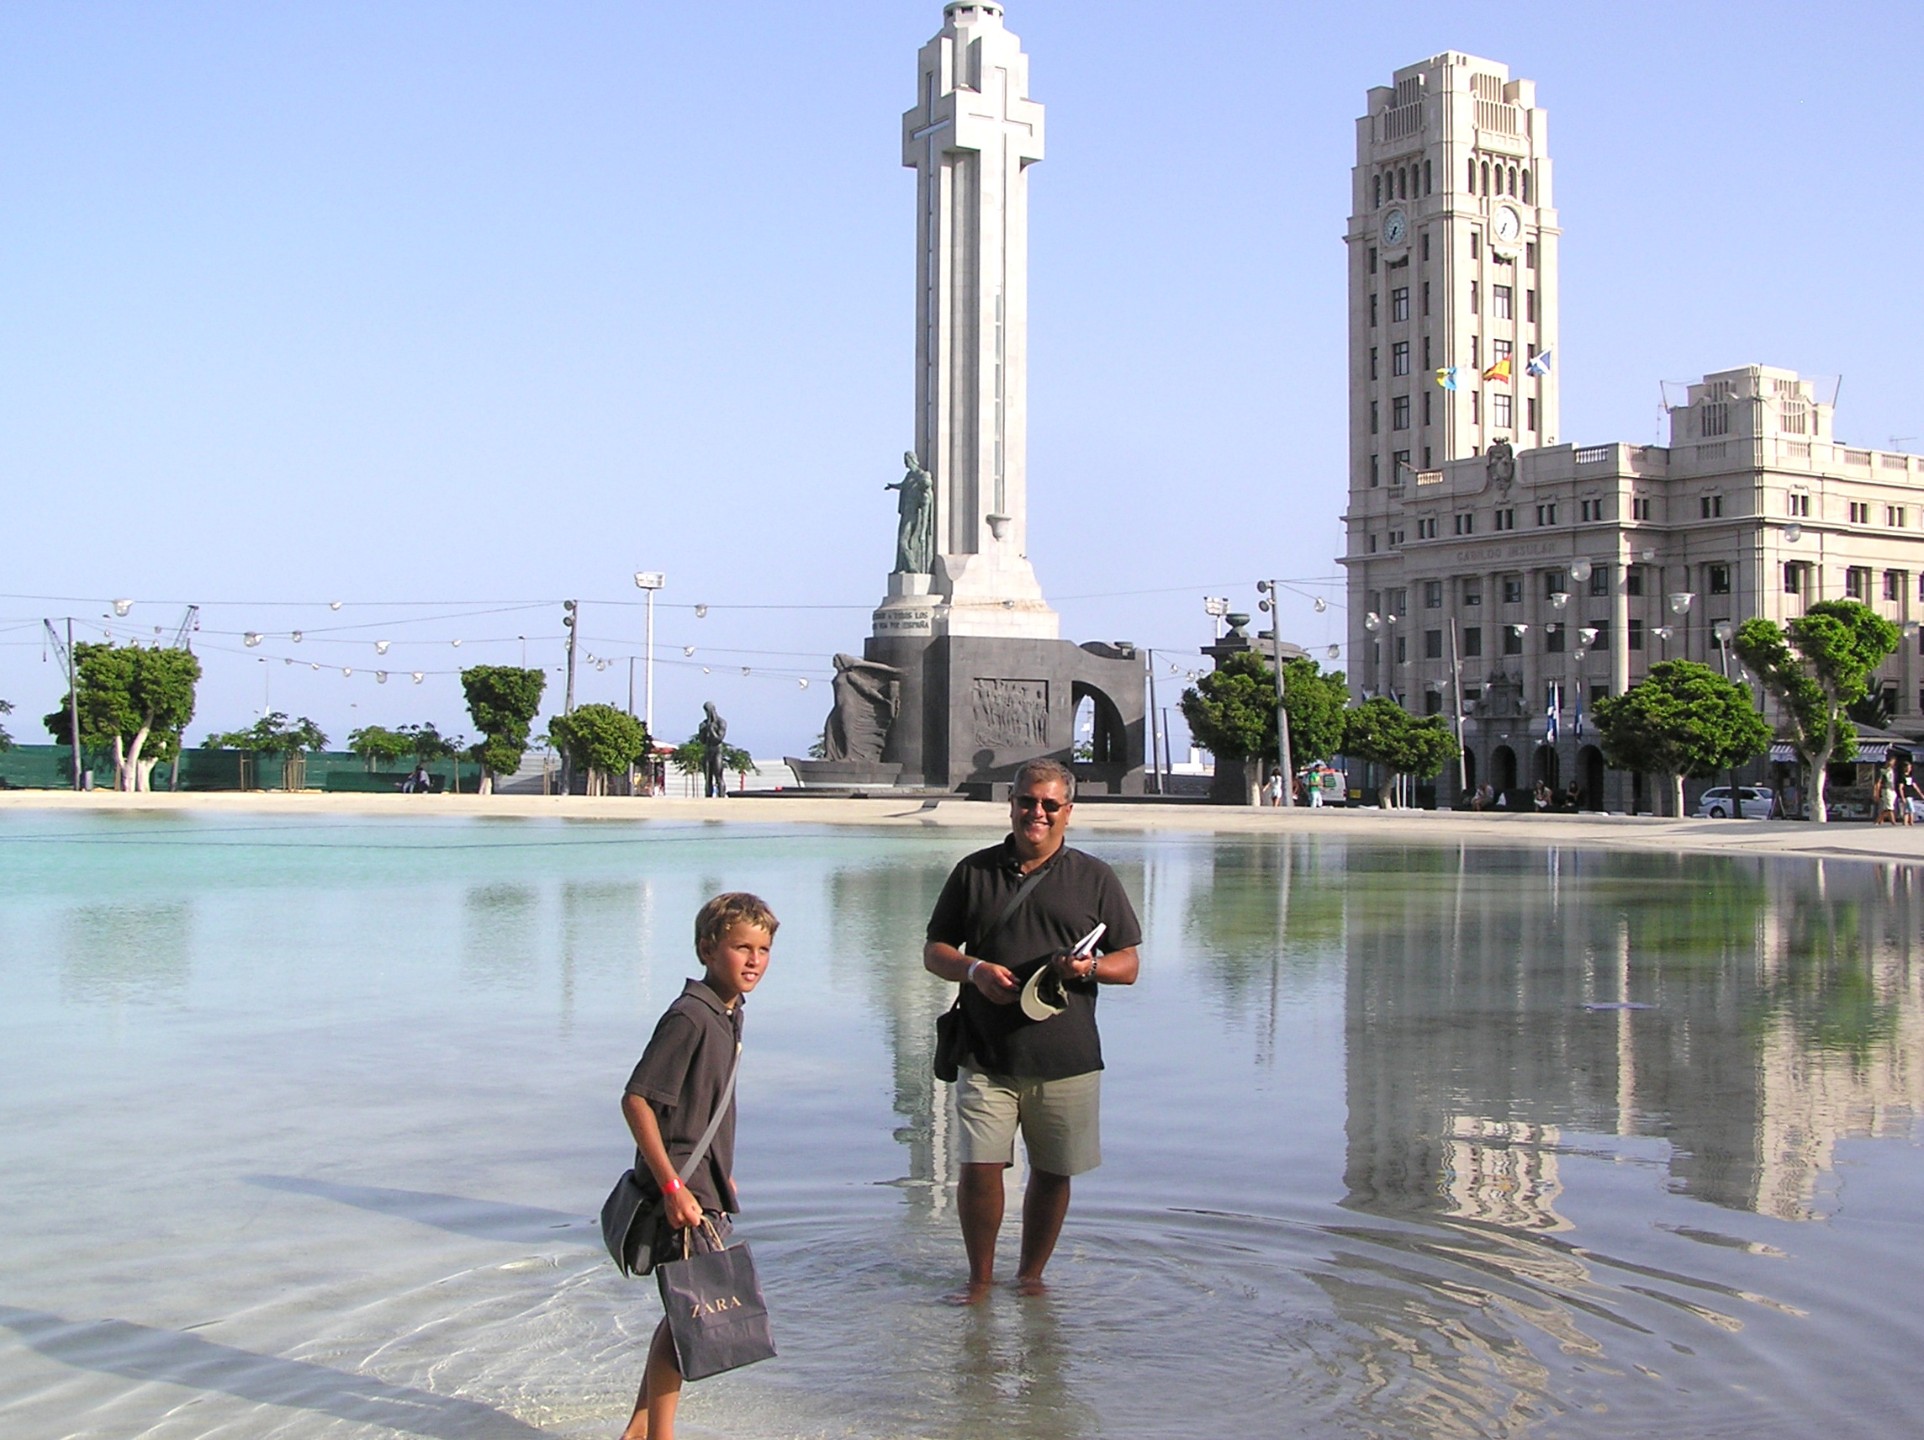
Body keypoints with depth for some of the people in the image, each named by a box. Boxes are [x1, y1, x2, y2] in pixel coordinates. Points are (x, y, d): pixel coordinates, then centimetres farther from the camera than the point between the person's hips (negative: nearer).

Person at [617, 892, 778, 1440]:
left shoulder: (728, 1013, 10)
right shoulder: (689, 1017, -19)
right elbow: (636, 1100, -23)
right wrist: (672, 1185, -24)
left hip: (705, 1186, 10)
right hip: (680, 1189, -10)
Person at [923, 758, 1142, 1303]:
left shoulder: (1095, 878, 8)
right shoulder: (974, 872, 10)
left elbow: (1129, 964, 8)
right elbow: (934, 951, 13)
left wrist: (1090, 967, -13)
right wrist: (973, 969, -8)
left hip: (1067, 1058, 0)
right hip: (987, 1055, 0)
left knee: (1052, 1172, 7)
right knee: (979, 1166, -6)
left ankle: (1030, 1276, 25)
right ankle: (980, 1278, 13)